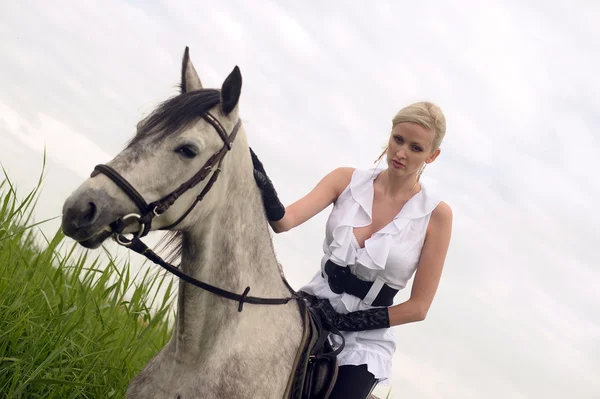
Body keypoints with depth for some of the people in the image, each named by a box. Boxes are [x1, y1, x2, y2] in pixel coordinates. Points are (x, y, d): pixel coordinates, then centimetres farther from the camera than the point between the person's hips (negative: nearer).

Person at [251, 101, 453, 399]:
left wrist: (349, 321, -14)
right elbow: (285, 220, -15)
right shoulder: (348, 180, -1)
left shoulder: (436, 214, -7)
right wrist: (262, 185, -36)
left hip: (365, 343, -2)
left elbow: (419, 306, -6)